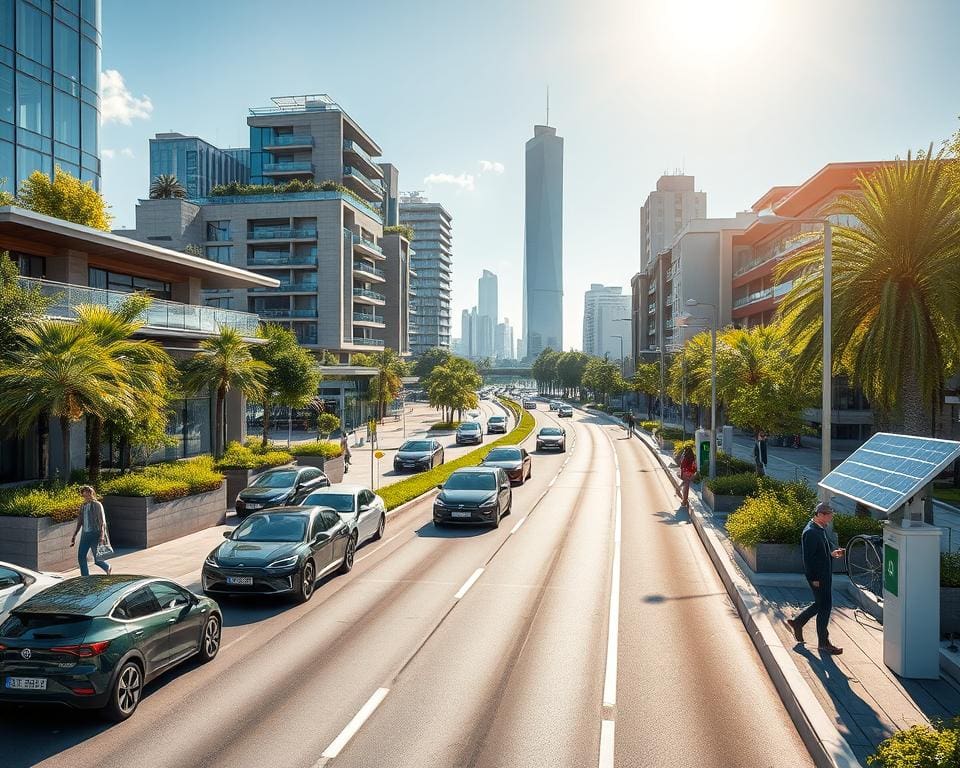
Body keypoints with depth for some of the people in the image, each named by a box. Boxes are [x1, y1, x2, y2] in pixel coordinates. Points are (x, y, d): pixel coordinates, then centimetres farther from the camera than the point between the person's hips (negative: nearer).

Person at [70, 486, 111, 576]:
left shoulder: (97, 505, -7)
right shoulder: (83, 506, 10)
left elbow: (102, 522, -10)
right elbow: (79, 522, 17)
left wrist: (102, 536, -18)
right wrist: (74, 536, 14)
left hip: (95, 534, -6)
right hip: (85, 534, 6)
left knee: (97, 559, -3)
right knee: (81, 557, 0)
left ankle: (107, 567, 27)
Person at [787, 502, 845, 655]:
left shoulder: (822, 529, 9)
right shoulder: (810, 533, -22)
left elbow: (828, 543, 22)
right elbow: (808, 557, -22)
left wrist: (833, 552, -2)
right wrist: (814, 579, -19)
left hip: (825, 574, 10)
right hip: (817, 576, -10)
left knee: (822, 604, 19)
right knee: (825, 607, -1)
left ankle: (797, 623, 33)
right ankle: (823, 643, 11)